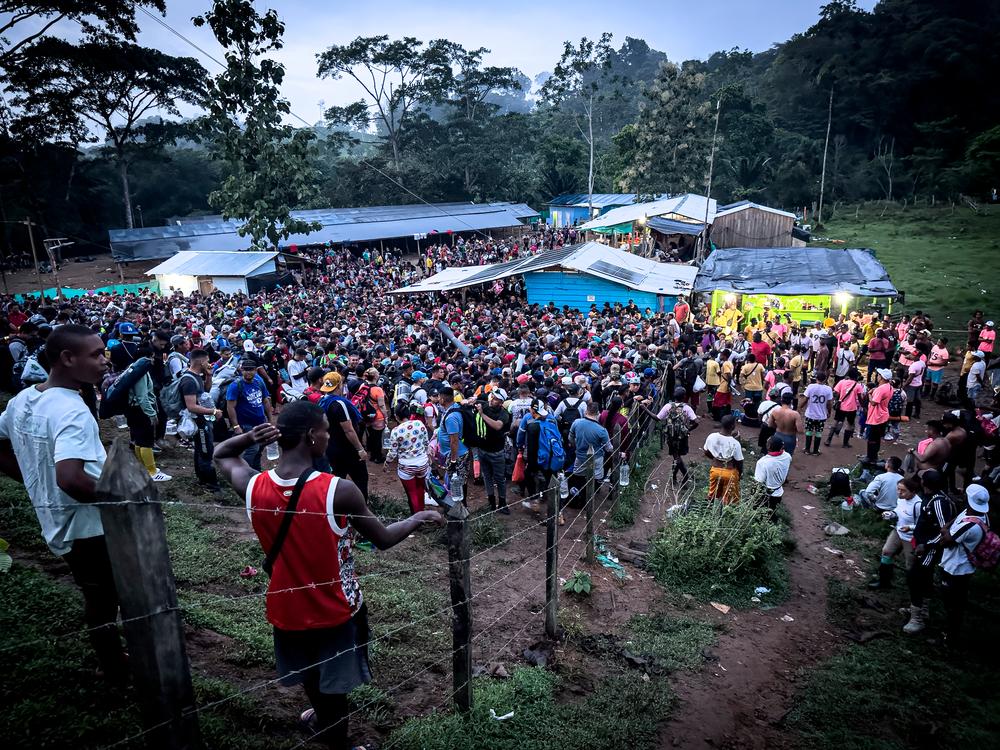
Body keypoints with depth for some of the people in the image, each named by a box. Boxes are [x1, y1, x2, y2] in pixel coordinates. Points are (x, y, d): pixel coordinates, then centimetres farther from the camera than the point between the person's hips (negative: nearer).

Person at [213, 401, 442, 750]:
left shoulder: (253, 487, -17)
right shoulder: (339, 491, -29)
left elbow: (221, 454, 6)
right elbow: (383, 539, -15)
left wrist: (250, 437, -14)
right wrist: (421, 518, 2)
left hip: (288, 608, 5)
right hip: (335, 608, -4)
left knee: (310, 673, 32)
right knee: (332, 686, 21)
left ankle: (324, 719, 60)